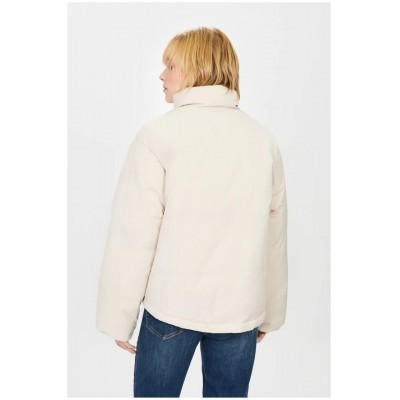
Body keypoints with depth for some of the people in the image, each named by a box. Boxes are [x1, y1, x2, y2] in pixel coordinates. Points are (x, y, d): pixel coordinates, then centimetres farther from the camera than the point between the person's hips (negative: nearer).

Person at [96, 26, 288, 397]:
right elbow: (274, 238, 4)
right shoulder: (263, 139, 2)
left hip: (172, 305, -3)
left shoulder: (159, 134, -10)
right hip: (241, 309, 4)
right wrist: (270, 314, 14)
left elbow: (133, 237, -11)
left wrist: (119, 317, -1)